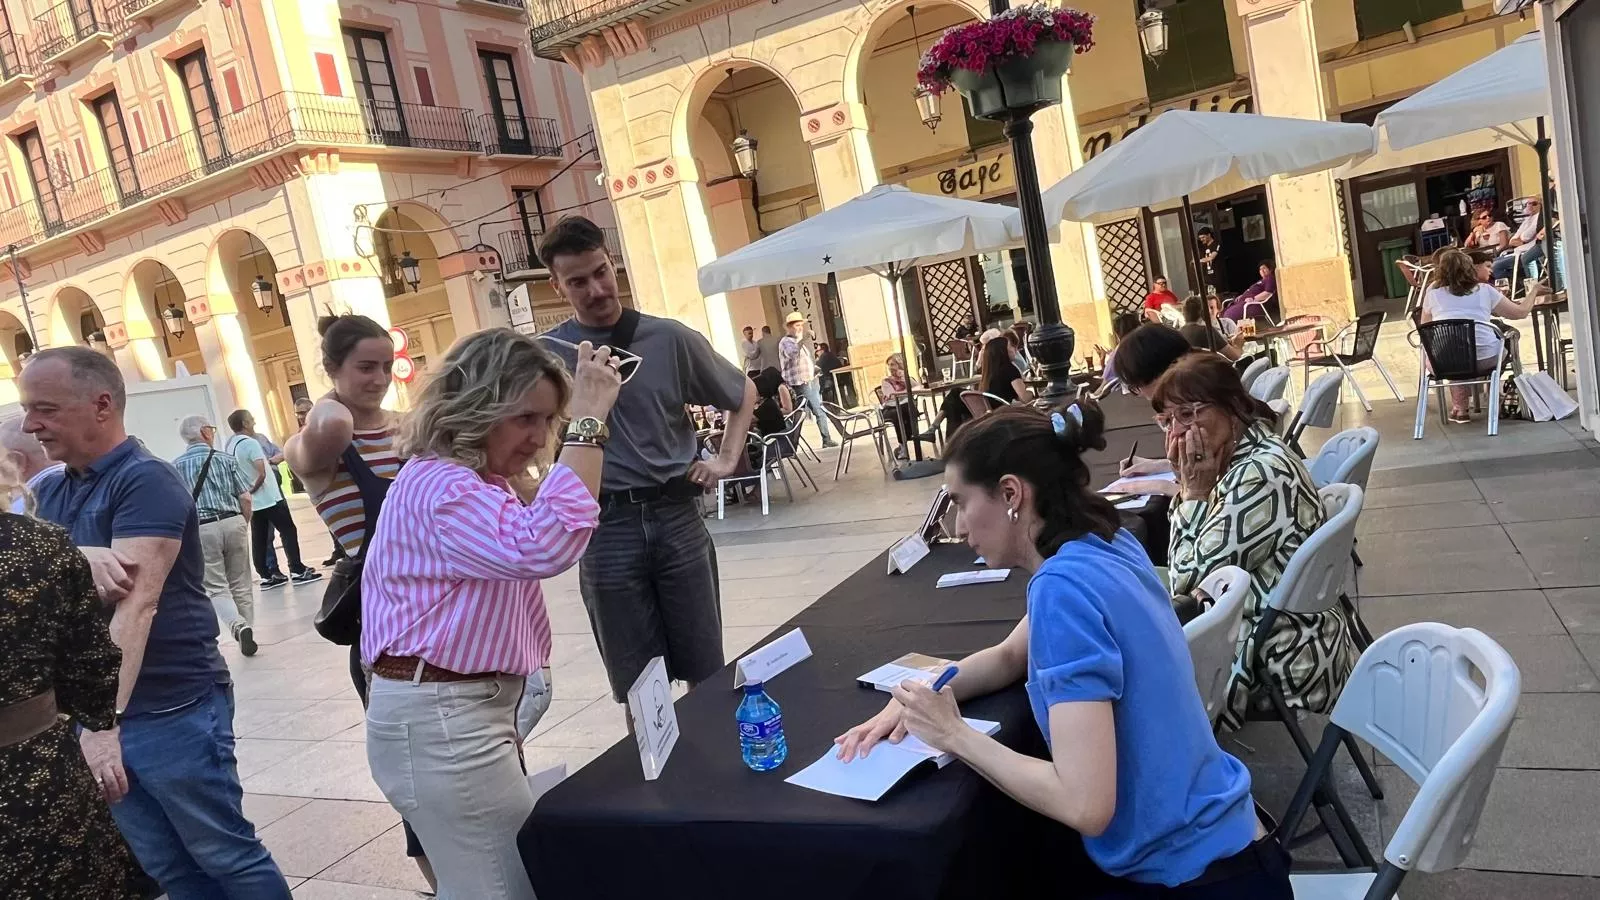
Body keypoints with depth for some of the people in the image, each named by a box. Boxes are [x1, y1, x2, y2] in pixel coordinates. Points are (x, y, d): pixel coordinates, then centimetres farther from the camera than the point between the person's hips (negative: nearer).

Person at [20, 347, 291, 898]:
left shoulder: (145, 480, -14)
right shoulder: (50, 491, 11)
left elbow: (135, 604, -24)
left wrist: (104, 722, -30)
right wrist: (79, 557, -27)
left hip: (173, 709, -7)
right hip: (96, 709, 7)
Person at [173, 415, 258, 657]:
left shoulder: (176, 465, 3)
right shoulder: (226, 459, 3)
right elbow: (246, 498, -1)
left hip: (201, 528, -1)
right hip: (232, 522, 1)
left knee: (217, 587, 2)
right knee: (240, 584, 12)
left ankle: (239, 626, -19)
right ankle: (249, 631, 15)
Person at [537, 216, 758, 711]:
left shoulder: (670, 339, 1)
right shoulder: (546, 355, -2)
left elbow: (744, 393, 14)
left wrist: (727, 459, 5)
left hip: (676, 517, 1)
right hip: (605, 529, -1)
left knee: (707, 671, 11)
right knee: (637, 687, 7)